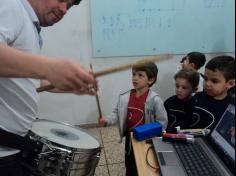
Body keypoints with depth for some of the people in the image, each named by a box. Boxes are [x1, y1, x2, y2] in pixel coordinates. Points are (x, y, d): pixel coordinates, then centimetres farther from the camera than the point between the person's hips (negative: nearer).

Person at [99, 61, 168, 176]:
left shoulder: (154, 100, -21)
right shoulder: (125, 97, -8)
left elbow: (162, 122, -16)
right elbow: (117, 113, 0)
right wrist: (107, 121, -17)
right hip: (130, 138, 4)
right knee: (129, 165, 25)